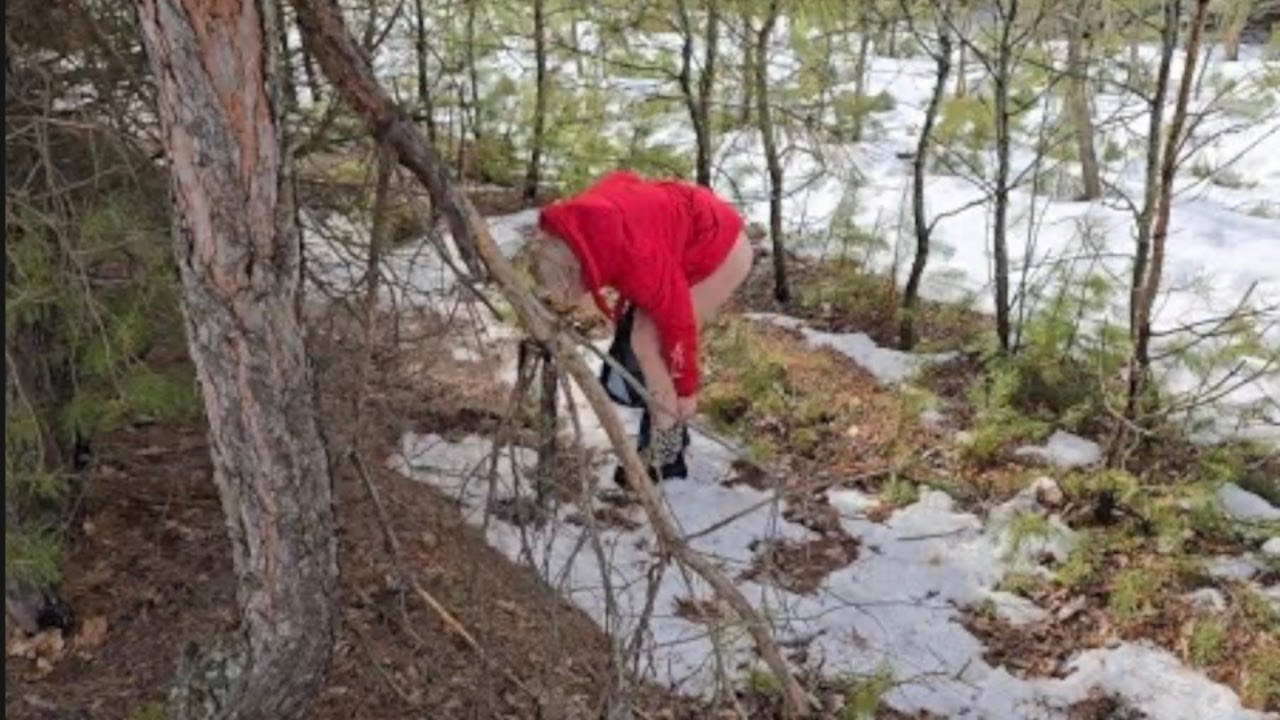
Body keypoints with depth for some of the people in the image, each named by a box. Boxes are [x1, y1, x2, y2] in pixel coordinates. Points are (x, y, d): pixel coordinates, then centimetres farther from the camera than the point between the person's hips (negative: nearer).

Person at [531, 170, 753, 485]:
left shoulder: (638, 255, -36)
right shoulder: (576, 228, -12)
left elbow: (677, 320, -25)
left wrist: (685, 390, -11)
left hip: (722, 252, -9)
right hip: (686, 241, 9)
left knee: (647, 342, -10)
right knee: (646, 335, 10)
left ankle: (666, 454, 1)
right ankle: (671, 432, 26)